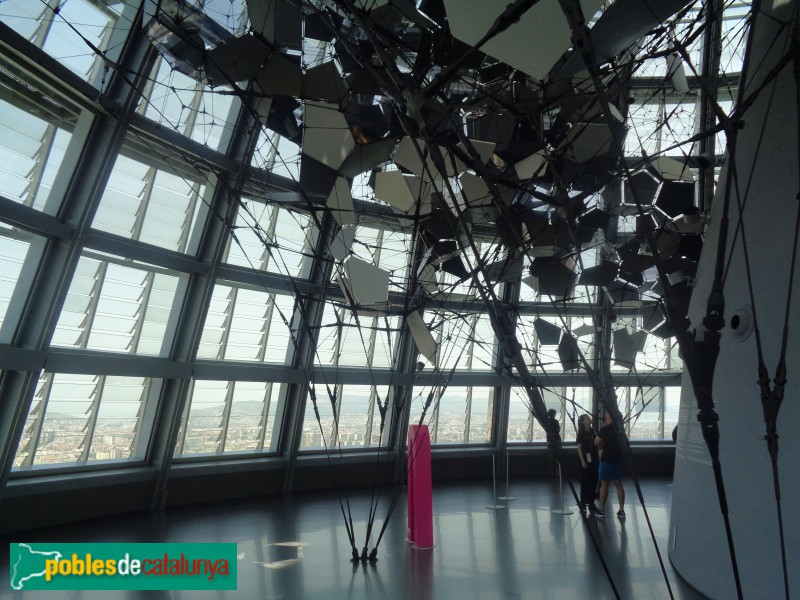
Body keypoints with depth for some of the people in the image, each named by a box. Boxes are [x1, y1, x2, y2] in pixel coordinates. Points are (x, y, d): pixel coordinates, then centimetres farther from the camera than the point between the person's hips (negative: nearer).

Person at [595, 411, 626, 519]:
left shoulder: (605, 429, -14)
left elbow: (596, 442, -9)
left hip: (607, 460, -6)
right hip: (618, 459, 6)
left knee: (604, 484, 2)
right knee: (619, 484, 12)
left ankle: (601, 510, 7)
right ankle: (621, 510, 13)